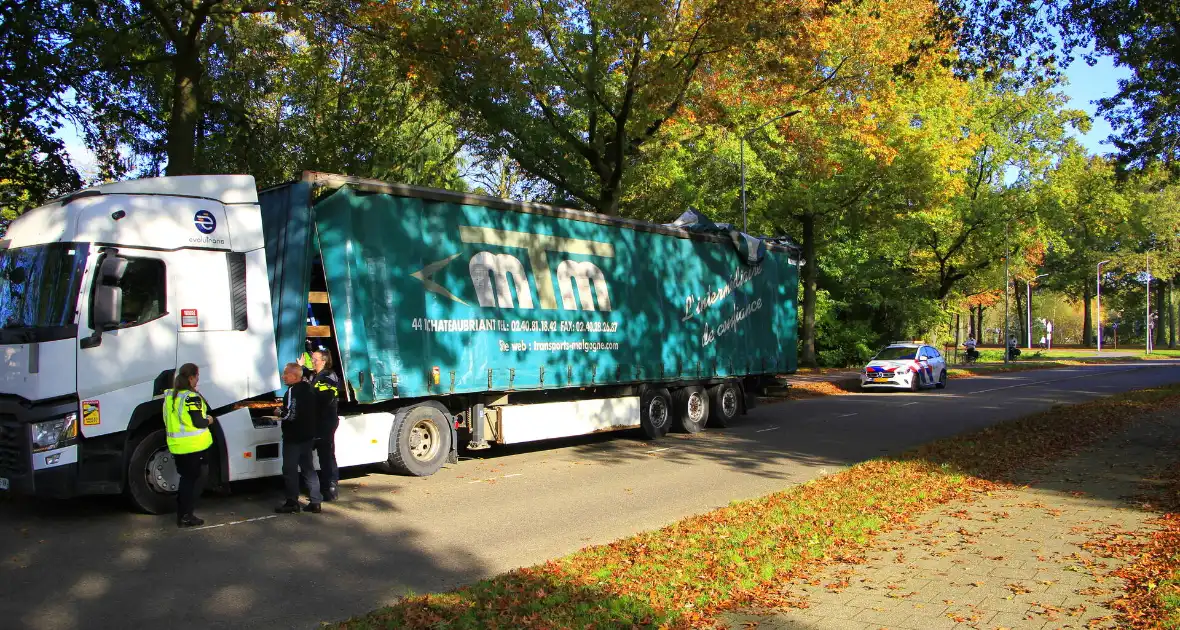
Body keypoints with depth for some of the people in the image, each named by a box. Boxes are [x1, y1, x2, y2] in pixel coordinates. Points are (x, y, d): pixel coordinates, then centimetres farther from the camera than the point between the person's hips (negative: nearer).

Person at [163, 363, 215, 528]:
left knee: (185, 478, 18)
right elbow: (198, 423, -19)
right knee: (192, 480, 4)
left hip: (176, 445, 7)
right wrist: (208, 420, 1)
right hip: (193, 446, -7)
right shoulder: (192, 397, -18)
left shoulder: (169, 395, 7)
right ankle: (187, 516, 8)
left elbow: (169, 419, 15)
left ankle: (181, 514, 24)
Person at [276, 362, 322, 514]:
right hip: (308, 435, 9)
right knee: (308, 468, 13)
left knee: (290, 470, 1)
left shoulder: (293, 391, -17)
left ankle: (292, 503, 4)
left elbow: (291, 414, -25)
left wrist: (280, 413, -7)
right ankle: (315, 502, 13)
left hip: (294, 437, -9)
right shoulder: (307, 388, 11)